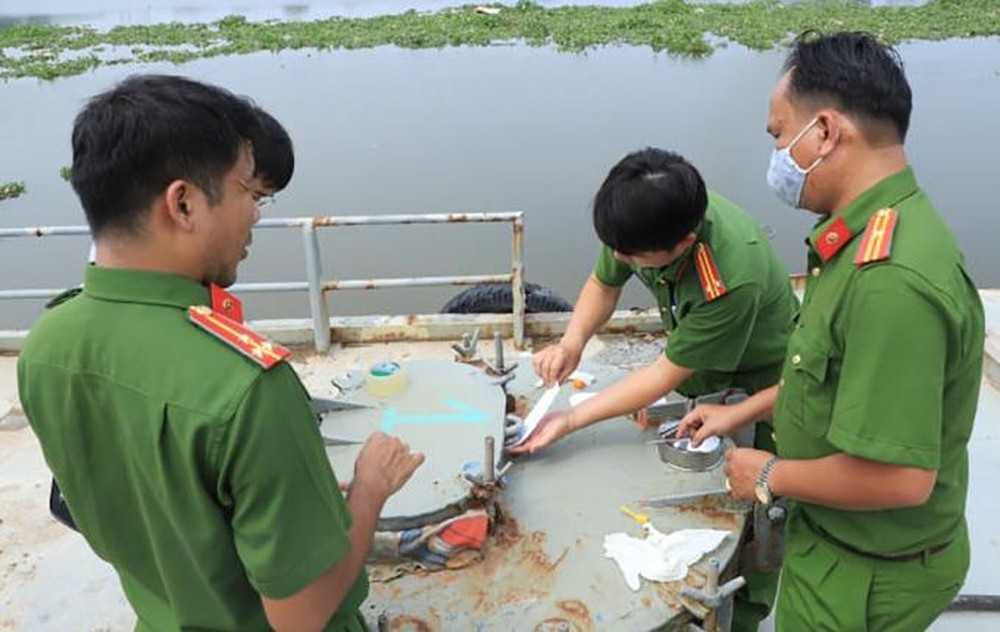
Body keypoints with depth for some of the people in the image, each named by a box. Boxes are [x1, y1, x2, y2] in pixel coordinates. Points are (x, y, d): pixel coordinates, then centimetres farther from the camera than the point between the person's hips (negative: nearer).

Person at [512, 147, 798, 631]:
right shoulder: (647, 221, -24)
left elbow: (668, 373, -31)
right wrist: (572, 342, -22)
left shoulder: (733, 278, -42)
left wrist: (570, 421, -30)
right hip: (697, 372, 6)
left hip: (762, 382, -5)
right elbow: (603, 284, -4)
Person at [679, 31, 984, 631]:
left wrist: (769, 476, -18)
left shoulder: (890, 279, -35)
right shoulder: (872, 236, -1)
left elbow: (898, 477, -34)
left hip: (869, 577, -8)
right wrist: (744, 412, 12)